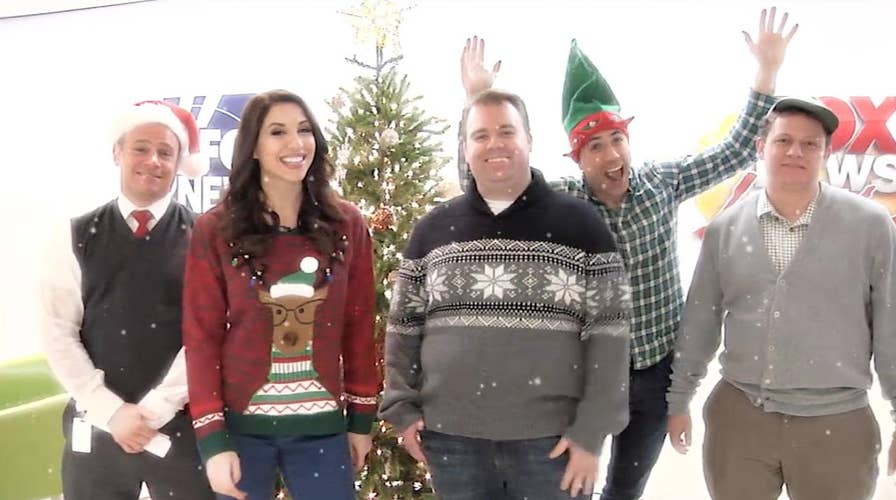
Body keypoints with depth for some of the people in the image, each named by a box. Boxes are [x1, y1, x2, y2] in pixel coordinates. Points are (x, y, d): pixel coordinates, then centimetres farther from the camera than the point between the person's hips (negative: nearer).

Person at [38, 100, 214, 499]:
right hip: (96, 426, 2)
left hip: (181, 427, -1)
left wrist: (153, 410, -11)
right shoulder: (76, 238, 5)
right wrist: (111, 410, -9)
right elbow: (58, 333, 0)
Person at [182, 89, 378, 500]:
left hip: (323, 427, 2)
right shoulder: (215, 230, -4)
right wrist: (212, 438, -9)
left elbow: (358, 327, 5)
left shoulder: (346, 225, 2)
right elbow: (202, 336, -5)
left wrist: (361, 418, 5)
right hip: (241, 426, -1)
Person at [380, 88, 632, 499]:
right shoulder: (432, 230, 8)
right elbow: (404, 324, 11)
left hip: (552, 438, -2)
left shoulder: (578, 224, -1)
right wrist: (402, 409, 4)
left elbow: (608, 331, -4)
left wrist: (591, 432, -8)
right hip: (450, 437, 3)